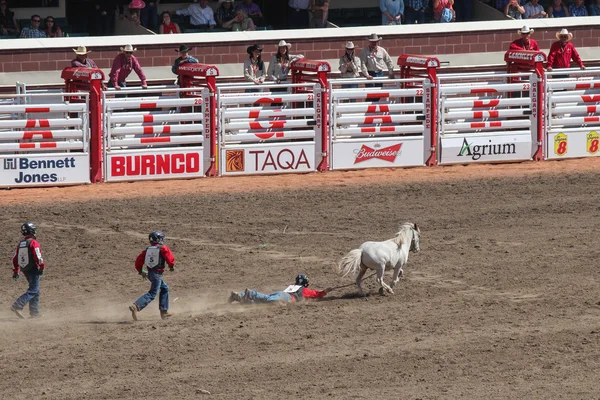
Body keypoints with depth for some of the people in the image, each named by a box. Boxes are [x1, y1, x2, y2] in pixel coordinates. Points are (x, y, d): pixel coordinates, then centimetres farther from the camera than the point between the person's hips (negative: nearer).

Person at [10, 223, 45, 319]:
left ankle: (34, 312, 15)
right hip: (33, 269, -8)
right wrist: (41, 267, -9)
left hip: (24, 270, 8)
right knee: (33, 290, -9)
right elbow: (38, 256, -19)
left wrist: (15, 272, 18)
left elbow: (15, 258, 13)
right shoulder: (33, 242, -11)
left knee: (35, 290, 16)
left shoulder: (20, 244, 11)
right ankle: (17, 306, -23)